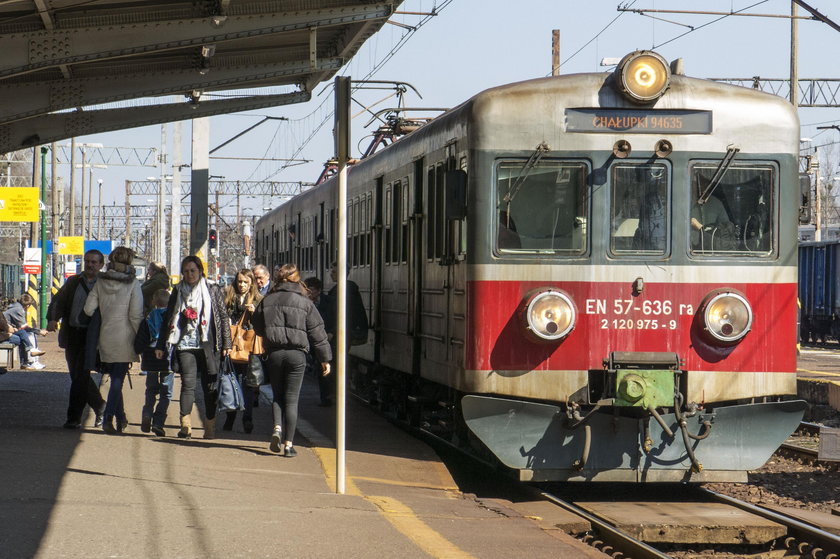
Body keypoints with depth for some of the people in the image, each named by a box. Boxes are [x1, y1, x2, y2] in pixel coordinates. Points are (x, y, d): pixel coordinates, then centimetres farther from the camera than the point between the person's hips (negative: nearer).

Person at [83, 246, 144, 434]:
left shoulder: (100, 282, 2)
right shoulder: (132, 284, -8)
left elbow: (89, 309, -2)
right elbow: (136, 315, -12)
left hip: (105, 338, 4)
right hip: (124, 338, -4)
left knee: (116, 378, 16)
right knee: (118, 379, -1)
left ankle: (121, 418, 22)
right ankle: (108, 417, -13)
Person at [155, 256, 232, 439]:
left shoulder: (213, 290, 6)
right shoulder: (178, 292, 11)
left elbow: (223, 317, 6)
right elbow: (168, 319, 15)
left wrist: (226, 343, 1)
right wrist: (161, 346, 13)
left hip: (208, 346, -1)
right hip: (185, 345, 1)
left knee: (210, 386, 2)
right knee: (188, 383, -10)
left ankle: (210, 425, 11)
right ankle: (185, 424, -14)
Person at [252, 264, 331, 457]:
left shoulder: (267, 301, 3)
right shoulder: (305, 303, -2)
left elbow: (257, 328, 12)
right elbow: (317, 332, 0)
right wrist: (325, 359, 7)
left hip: (274, 353, 1)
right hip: (296, 354, -1)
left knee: (277, 395, 17)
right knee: (291, 399, 3)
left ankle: (277, 428, -7)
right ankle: (288, 444, 1)